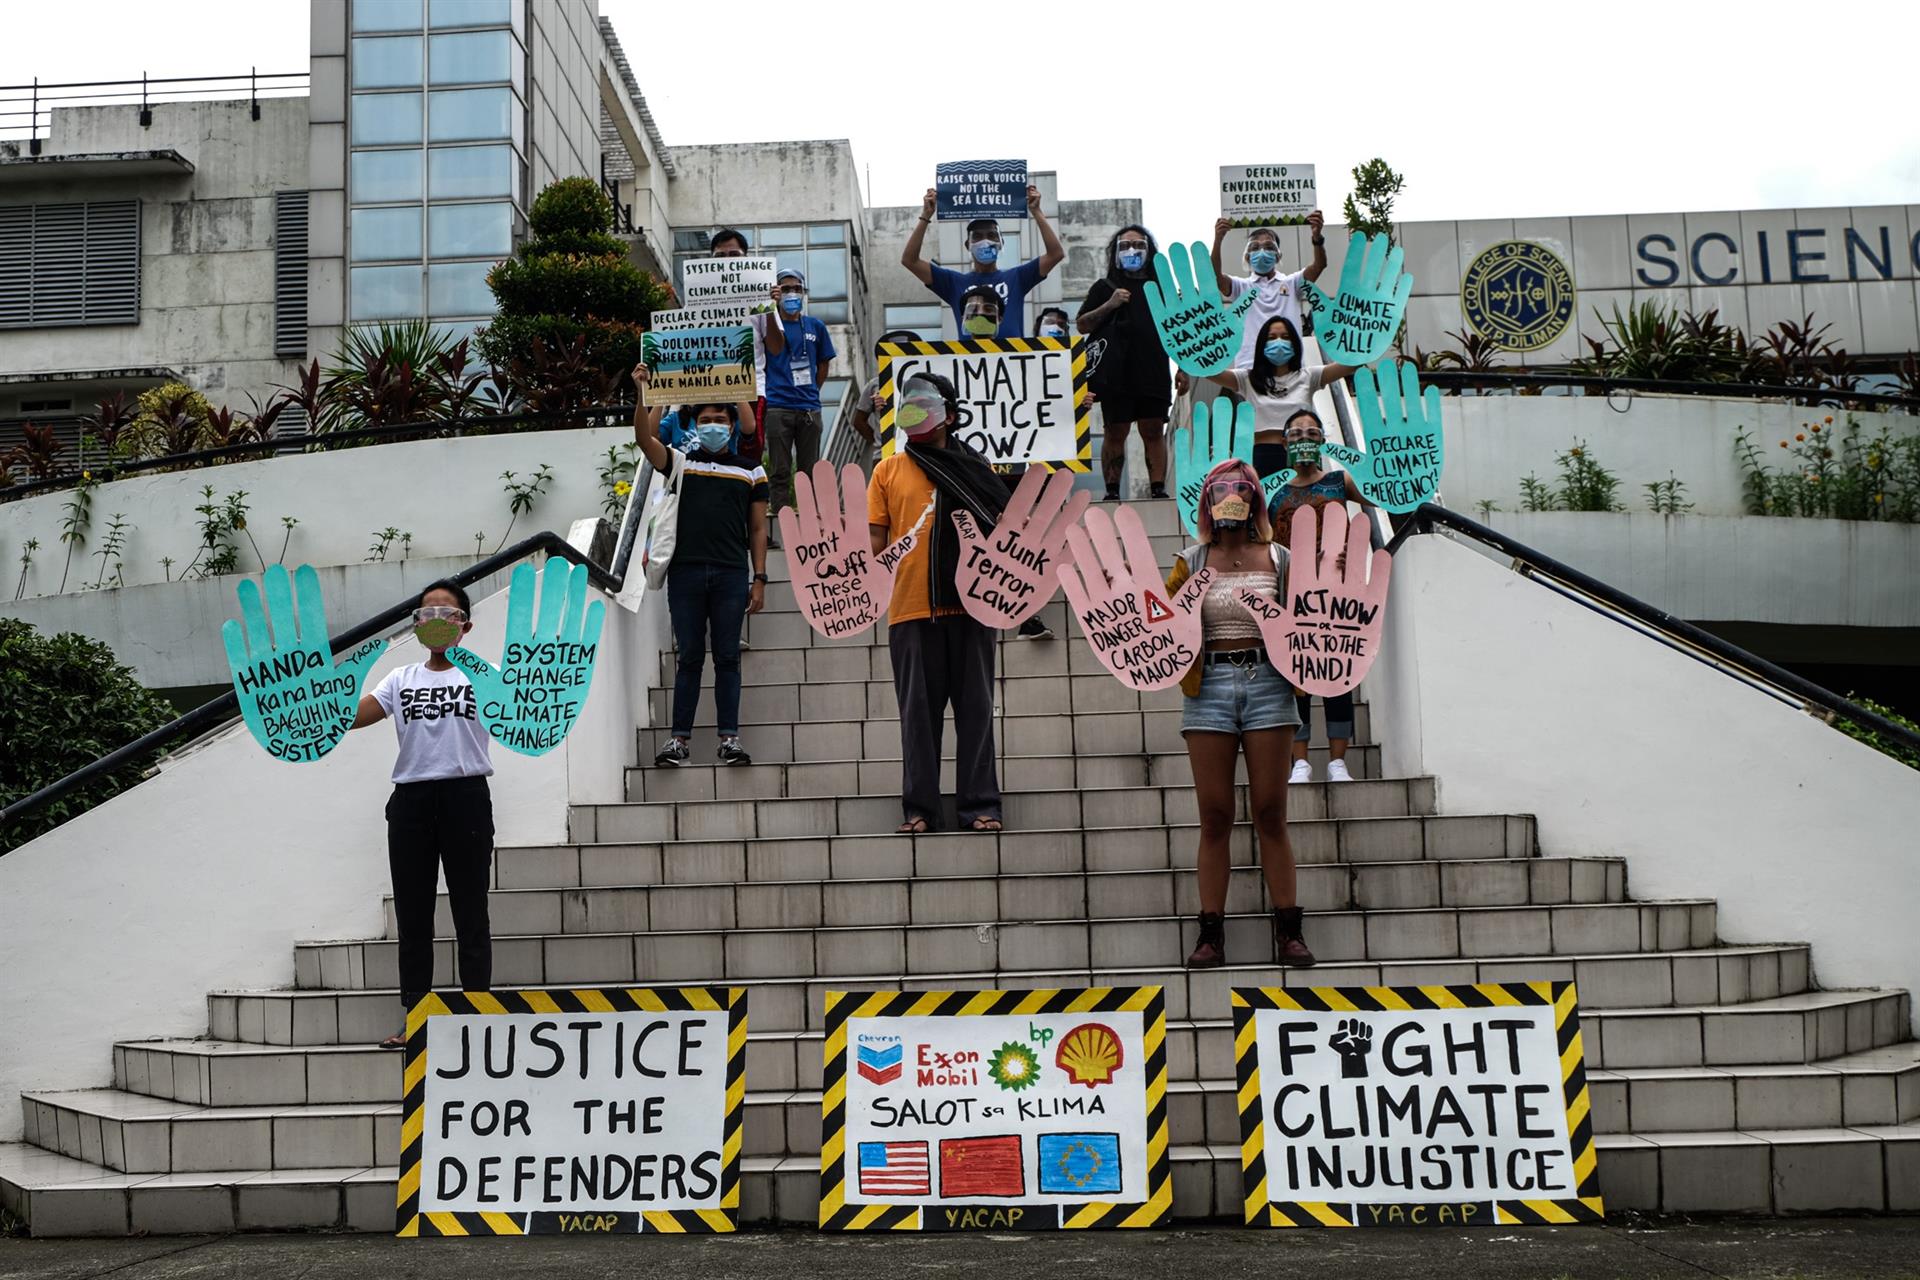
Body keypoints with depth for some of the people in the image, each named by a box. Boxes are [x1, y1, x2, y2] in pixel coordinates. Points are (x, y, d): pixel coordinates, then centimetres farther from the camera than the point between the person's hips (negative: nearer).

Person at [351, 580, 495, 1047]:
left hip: (465, 798, -4)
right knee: (412, 919, 7)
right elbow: (351, 715, 3)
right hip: (411, 800, 4)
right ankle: (413, 1022, 14)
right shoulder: (401, 679, 15)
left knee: (470, 917, 1)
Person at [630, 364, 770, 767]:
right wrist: (644, 394, -16)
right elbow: (645, 438, -4)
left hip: (731, 575, 0)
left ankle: (729, 737, 2)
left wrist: (759, 579, 3)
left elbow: (758, 529, 10)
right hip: (686, 571, 0)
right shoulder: (680, 463, 12)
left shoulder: (751, 471, 13)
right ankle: (680, 737, 4)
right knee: (688, 657, 2)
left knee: (727, 656, 1)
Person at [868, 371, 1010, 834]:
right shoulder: (888, 471, 12)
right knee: (919, 710, 2)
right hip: (911, 607, 0)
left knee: (975, 707, 2)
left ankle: (980, 805, 6)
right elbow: (876, 540, 8)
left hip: (969, 604, 0)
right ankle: (919, 808, 6)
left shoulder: (974, 469, 11)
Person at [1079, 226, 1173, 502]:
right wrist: (1109, 305, -9)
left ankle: (1159, 489, 0)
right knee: (1115, 433, -2)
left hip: (1154, 373, 2)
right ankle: (1112, 491, -1)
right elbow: (1081, 325, 4)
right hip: (1116, 375, -2)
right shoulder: (1105, 288, 9)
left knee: (1154, 432, 0)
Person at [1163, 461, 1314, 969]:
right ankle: (1211, 934, 6)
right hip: (1208, 688, 0)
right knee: (1214, 816, 1)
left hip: (1266, 684, 0)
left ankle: (1288, 932, 7)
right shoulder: (1192, 562, 8)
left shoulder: (1278, 559, 7)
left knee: (1271, 813, 1)